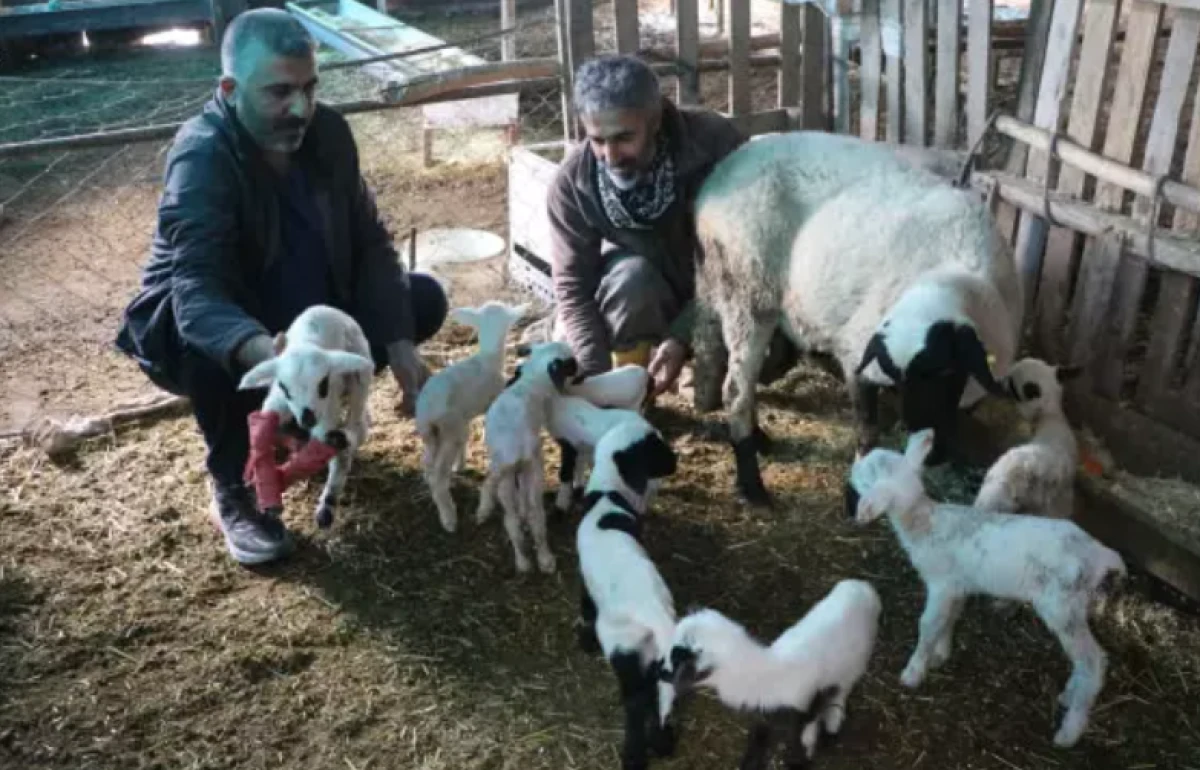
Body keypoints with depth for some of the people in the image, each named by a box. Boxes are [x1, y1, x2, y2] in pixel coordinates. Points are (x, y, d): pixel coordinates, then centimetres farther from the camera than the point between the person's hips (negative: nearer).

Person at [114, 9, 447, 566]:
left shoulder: (326, 131, -12)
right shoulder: (201, 158, -29)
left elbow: (370, 243, -8)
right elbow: (198, 295, -41)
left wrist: (399, 345, -22)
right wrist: (270, 356, -62)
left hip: (303, 315, 6)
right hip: (212, 332, -6)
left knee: (422, 300, -8)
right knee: (216, 350, -40)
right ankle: (232, 493, -12)